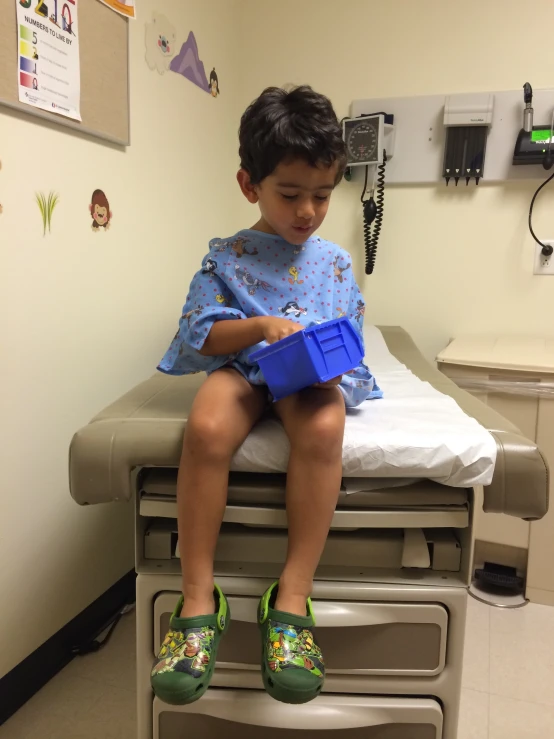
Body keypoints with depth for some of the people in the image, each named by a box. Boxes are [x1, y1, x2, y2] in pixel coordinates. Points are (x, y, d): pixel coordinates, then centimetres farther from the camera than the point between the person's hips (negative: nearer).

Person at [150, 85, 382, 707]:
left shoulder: (334, 261, 13)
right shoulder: (227, 257, 6)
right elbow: (200, 335, -1)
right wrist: (259, 326, -18)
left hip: (313, 376, 1)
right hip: (244, 367, -1)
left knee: (323, 426, -37)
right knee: (206, 427, -36)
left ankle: (291, 598, -25)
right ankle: (198, 600, -20)